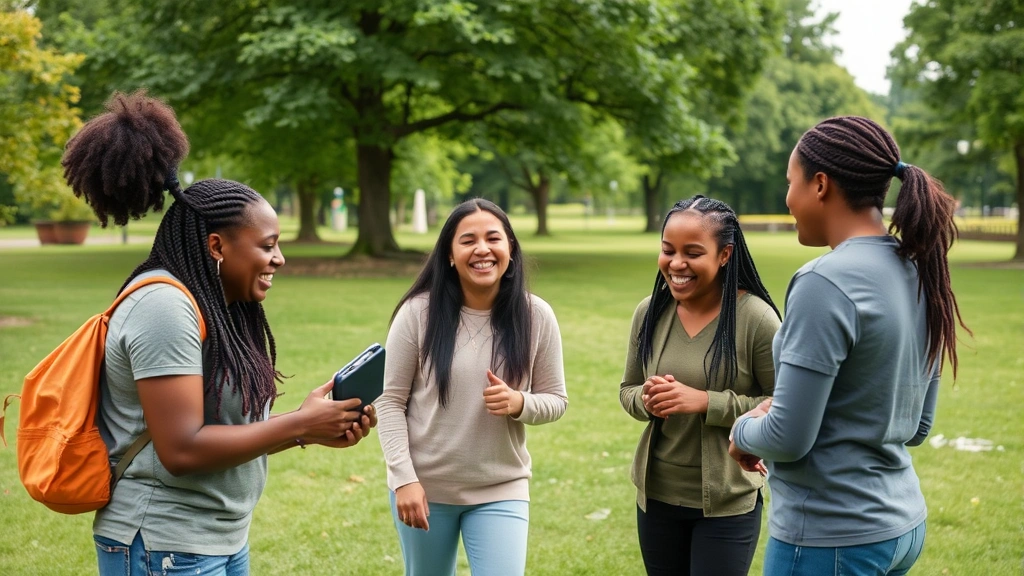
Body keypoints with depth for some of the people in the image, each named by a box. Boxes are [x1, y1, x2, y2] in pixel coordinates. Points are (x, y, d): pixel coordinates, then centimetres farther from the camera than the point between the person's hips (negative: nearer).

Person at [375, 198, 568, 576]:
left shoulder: (536, 316, -6)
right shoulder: (418, 313, -10)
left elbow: (556, 400, 2)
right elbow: (391, 402, -6)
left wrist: (519, 403, -19)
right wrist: (404, 478, -13)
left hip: (501, 491, 0)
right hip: (425, 486, 0)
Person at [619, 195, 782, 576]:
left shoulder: (755, 318, -16)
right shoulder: (650, 312, -1)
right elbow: (627, 390, 9)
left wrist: (706, 402, -23)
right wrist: (646, 400, -14)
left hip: (727, 502, -5)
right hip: (656, 495, 5)